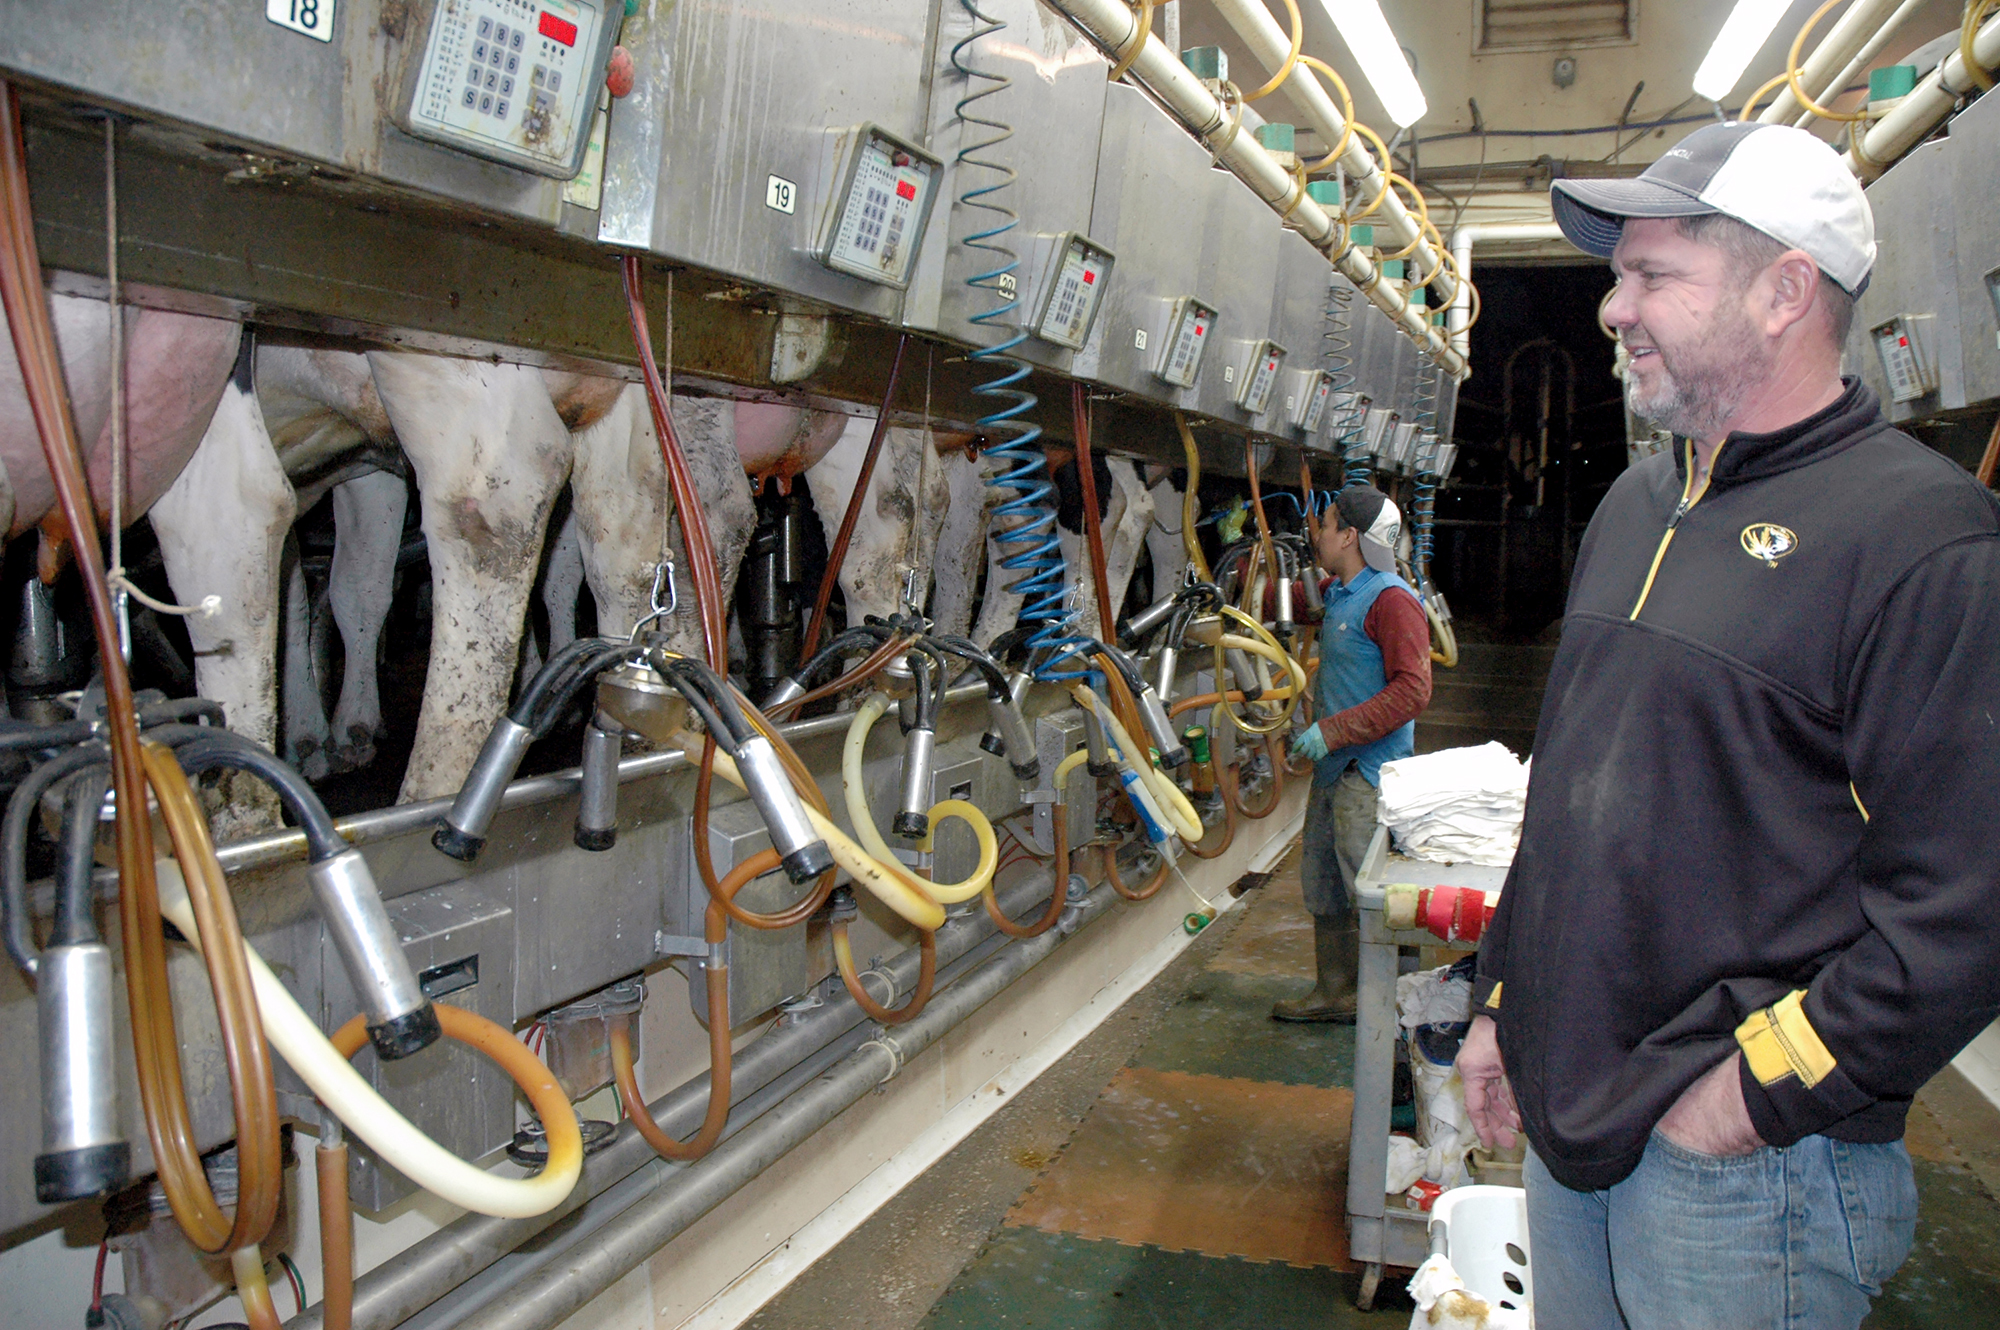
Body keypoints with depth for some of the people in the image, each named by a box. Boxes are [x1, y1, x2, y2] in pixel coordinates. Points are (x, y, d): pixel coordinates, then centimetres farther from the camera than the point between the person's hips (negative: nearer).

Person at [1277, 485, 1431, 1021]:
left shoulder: (1390, 599, -16)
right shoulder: (1338, 595, 13)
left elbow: (1412, 689, -22)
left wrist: (1333, 730, -23)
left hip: (1370, 773, -10)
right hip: (1334, 767, 10)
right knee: (1323, 885, 16)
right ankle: (1333, 993, 29)